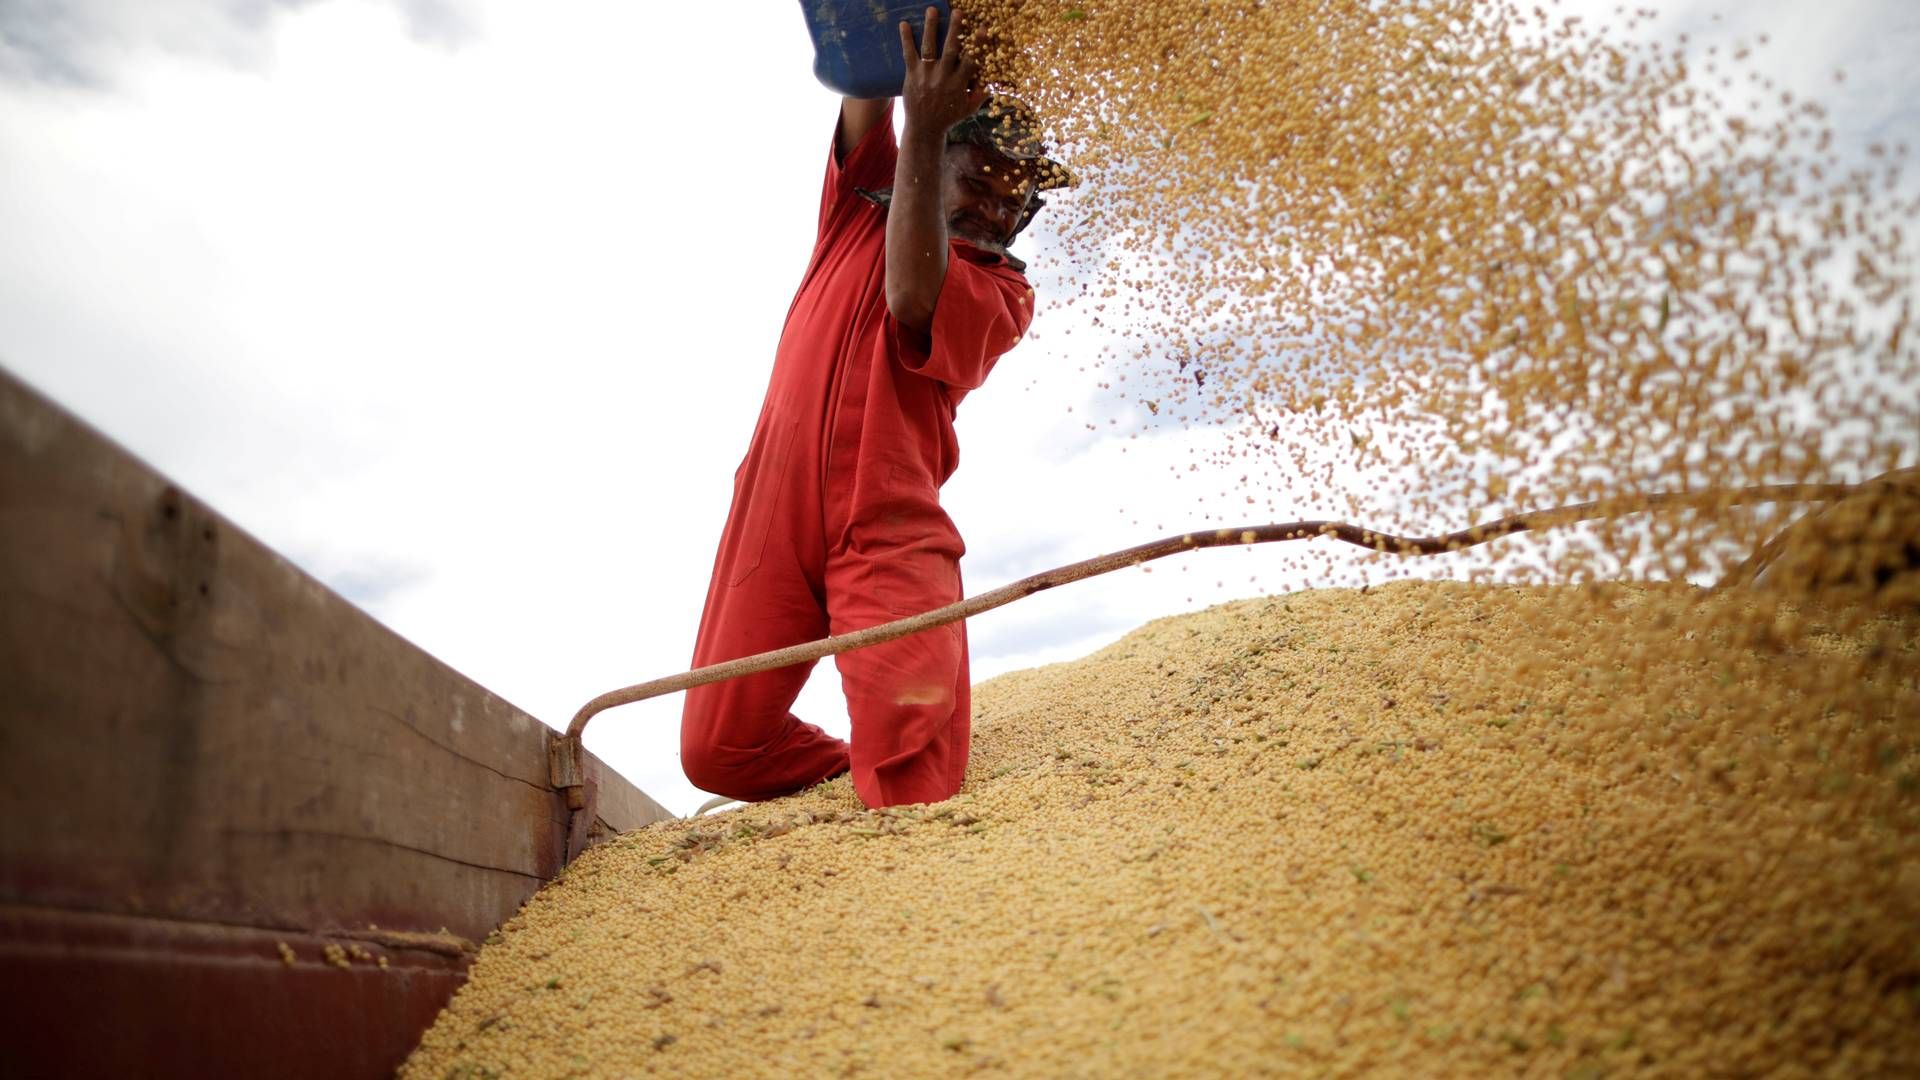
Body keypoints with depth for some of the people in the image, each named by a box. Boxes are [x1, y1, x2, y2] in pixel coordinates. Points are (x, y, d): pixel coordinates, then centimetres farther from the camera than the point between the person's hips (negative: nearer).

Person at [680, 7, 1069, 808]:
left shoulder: (1003, 292, 9)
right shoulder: (863, 208, 20)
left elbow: (913, 299, -13)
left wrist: (923, 127, -11)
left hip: (891, 531, -3)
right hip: (776, 504, 3)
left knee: (913, 777, -19)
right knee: (718, 752, -1)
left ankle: (883, 789, 12)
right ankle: (857, 778, 23)